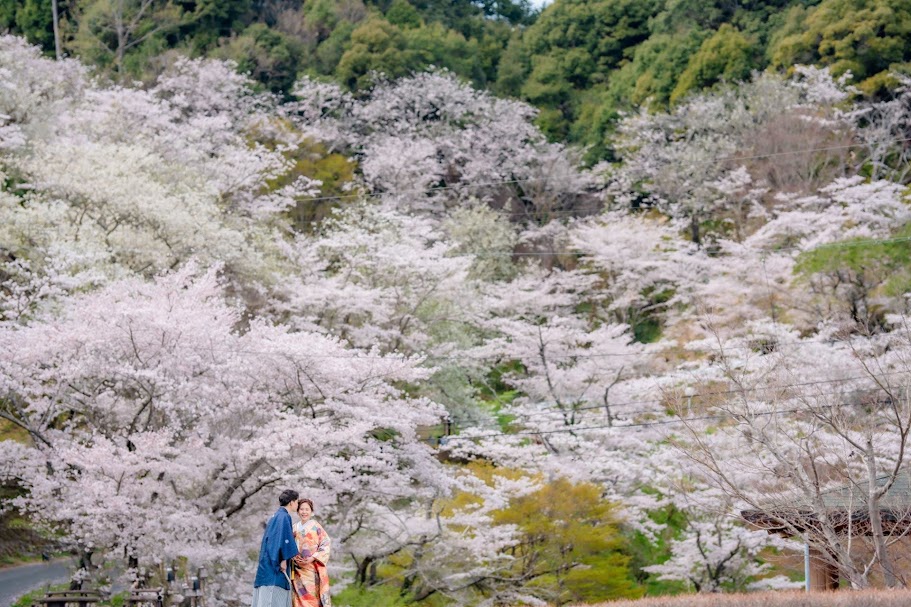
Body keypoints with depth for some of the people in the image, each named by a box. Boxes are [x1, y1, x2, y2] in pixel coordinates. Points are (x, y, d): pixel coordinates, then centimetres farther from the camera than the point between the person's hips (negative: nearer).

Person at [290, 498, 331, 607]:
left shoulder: (316, 526, 0)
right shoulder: (294, 528, 12)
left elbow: (325, 545, -4)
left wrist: (312, 558, -15)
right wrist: (294, 558, -7)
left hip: (312, 568, -4)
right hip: (297, 569, 4)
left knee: (312, 598, -9)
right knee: (299, 597, -2)